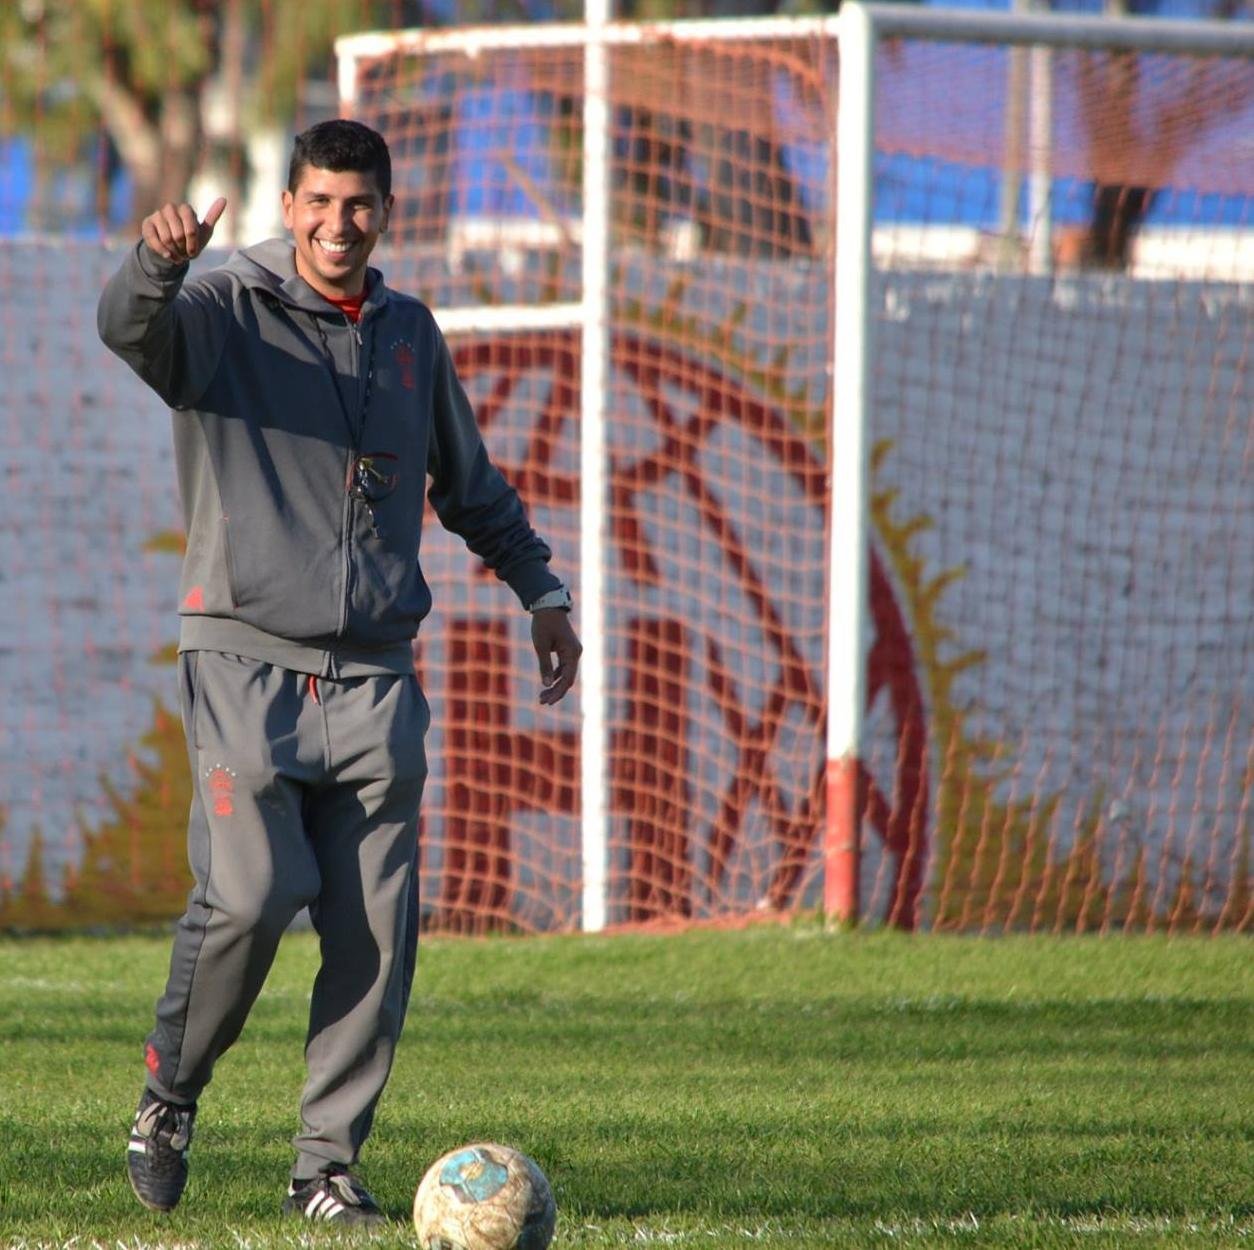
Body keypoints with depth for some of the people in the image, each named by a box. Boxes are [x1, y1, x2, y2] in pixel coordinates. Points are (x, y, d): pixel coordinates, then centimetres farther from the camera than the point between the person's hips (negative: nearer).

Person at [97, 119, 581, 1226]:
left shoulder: (410, 333, 15)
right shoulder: (226, 313, 0)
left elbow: (470, 484, 29)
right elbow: (131, 328, -24)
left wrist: (540, 590, 25)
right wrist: (159, 263, -45)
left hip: (376, 676, 4)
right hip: (247, 661, -4)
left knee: (376, 930, -3)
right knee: (248, 898, -17)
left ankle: (329, 1163, 6)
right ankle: (171, 1094, 8)